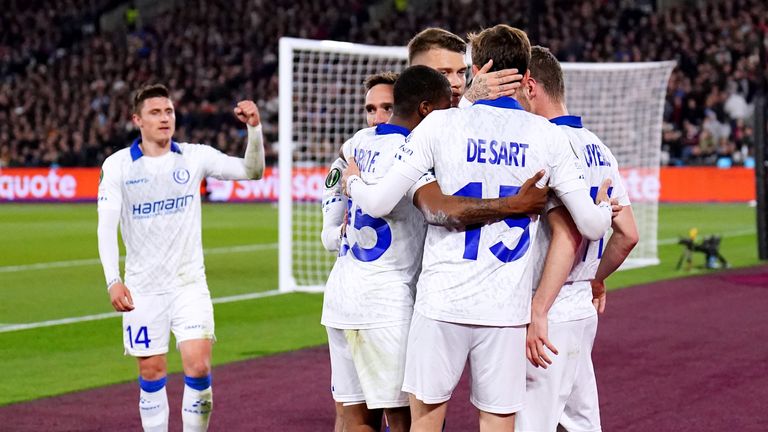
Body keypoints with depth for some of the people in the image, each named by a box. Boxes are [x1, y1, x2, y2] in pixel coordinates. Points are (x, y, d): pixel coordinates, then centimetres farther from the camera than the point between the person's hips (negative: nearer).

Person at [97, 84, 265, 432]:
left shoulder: (195, 156, 0)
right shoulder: (117, 165, -4)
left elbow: (251, 171, -5)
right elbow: (106, 226, -7)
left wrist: (254, 128, -21)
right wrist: (113, 280, -17)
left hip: (189, 282, 0)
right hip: (142, 287, 0)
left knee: (198, 367, -12)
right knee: (151, 374, 5)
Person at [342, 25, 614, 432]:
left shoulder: (441, 124, -3)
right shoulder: (548, 137, 1)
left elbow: (378, 203, -4)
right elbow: (592, 224, 3)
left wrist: (352, 181, 18)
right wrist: (605, 207, 26)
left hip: (441, 299, -1)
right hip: (507, 306, 1)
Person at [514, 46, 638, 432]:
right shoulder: (597, 148, 13)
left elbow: (567, 235, -24)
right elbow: (627, 234, 14)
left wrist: (538, 312, -27)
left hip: (550, 315, -10)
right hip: (584, 309, 10)